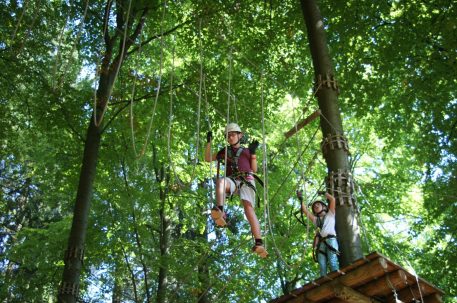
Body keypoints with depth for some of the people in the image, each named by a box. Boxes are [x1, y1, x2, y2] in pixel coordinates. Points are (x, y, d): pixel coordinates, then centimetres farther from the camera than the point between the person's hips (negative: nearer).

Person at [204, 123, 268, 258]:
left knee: (248, 207, -26)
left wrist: (253, 152, 10)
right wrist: (209, 142, 22)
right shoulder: (225, 151, 34)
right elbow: (208, 159, 33)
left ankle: (258, 243, -40)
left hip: (246, 180, -1)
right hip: (232, 180, 1)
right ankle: (220, 212, -64)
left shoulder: (247, 151, 30)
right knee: (220, 181, -38)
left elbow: (254, 170, 21)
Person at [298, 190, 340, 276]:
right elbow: (305, 211, 27)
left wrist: (324, 193, 30)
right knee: (322, 266, -14)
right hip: (320, 243, 4)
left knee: (332, 262, -22)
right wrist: (301, 200, 20)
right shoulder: (315, 219, 34)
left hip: (331, 240, -4)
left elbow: (332, 199, 18)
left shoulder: (330, 214, 25)